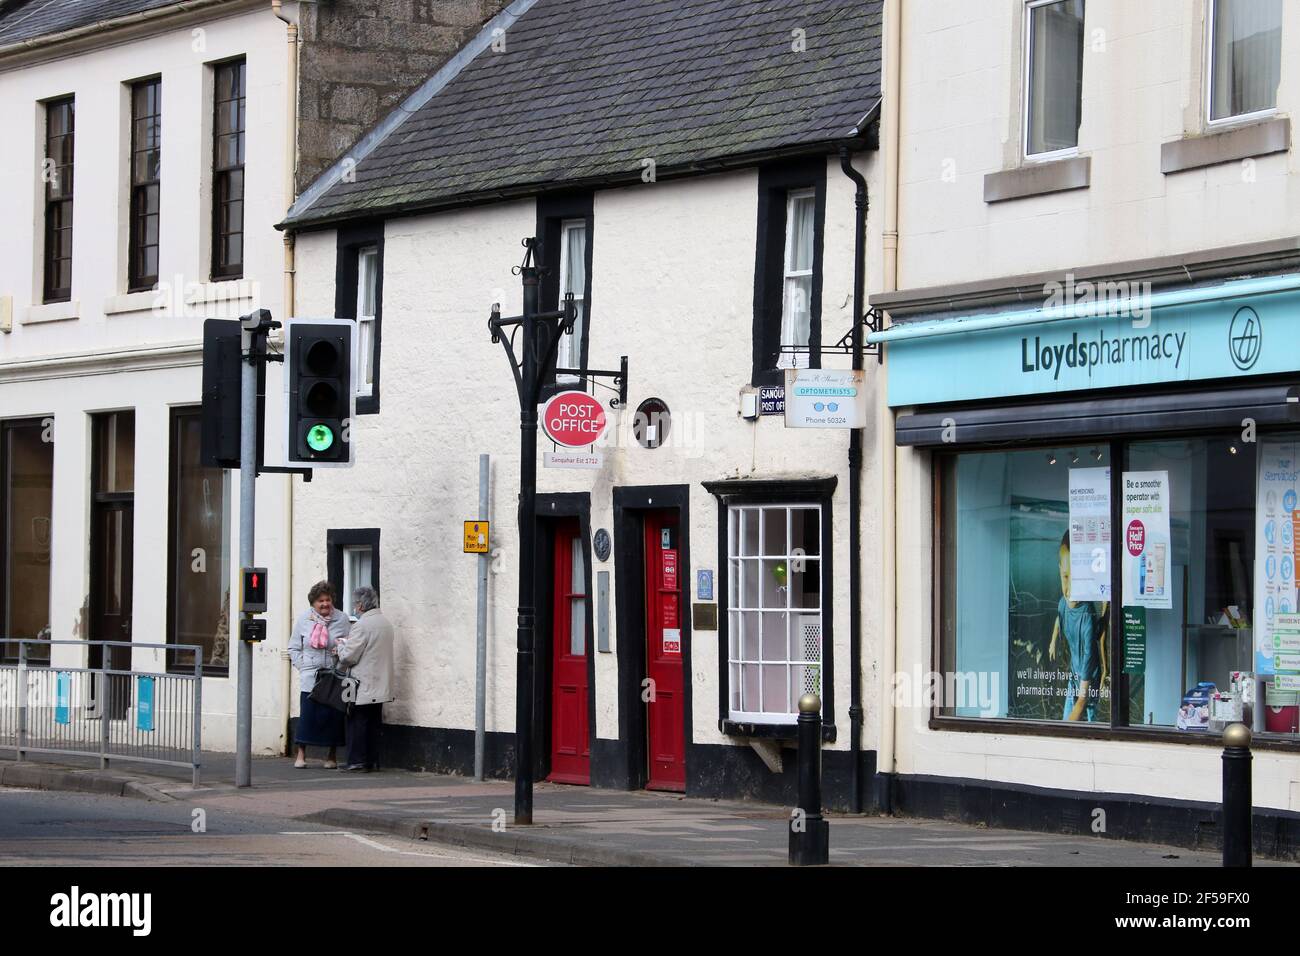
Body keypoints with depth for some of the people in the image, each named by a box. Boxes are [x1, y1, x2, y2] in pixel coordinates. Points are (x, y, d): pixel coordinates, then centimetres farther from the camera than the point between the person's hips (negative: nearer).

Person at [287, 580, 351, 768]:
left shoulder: (342, 619, 3)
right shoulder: (304, 619, 6)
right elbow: (294, 648, 12)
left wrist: (342, 651, -15)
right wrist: (303, 666, 1)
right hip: (310, 678, 0)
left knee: (333, 715, 1)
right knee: (307, 715, -5)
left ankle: (332, 756, 11)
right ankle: (301, 754, 3)